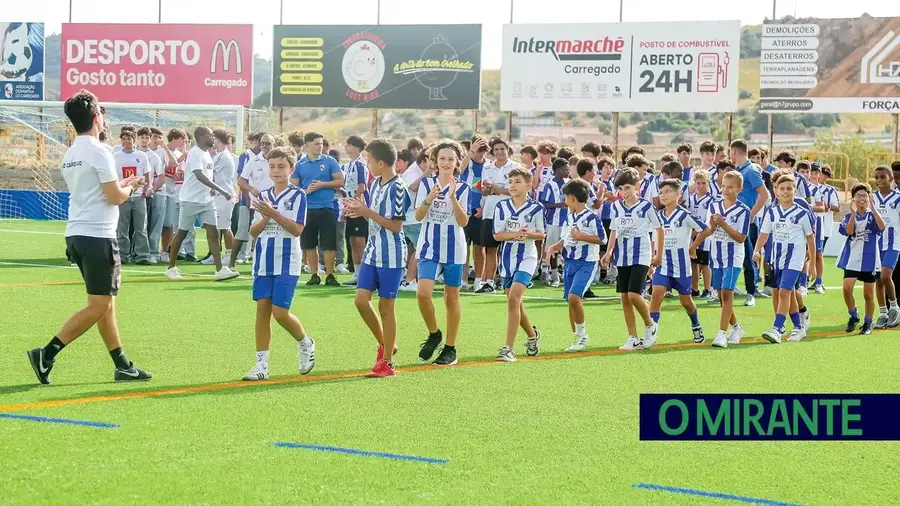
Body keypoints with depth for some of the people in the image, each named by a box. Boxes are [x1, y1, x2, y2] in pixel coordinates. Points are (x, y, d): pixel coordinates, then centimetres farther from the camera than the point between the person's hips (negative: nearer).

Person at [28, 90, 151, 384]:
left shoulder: (71, 155, 13)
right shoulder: (98, 151, -13)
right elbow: (115, 197, -14)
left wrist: (122, 184, 22)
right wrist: (129, 187, 6)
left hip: (77, 235, 9)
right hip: (97, 236, -9)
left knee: (106, 304, 13)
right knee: (98, 306, -5)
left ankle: (122, 366, 16)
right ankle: (47, 354, -11)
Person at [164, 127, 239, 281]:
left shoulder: (207, 153, 11)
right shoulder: (195, 153, -17)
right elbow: (199, 176, -30)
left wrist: (212, 189, 8)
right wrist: (221, 190, -35)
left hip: (206, 200, 8)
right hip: (191, 200, -8)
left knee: (213, 232, -3)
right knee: (182, 233, 4)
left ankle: (220, 270, -8)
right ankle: (171, 267, 17)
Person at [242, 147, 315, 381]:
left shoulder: (297, 195, -5)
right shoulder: (263, 196, 11)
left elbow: (297, 229, -14)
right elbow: (253, 231, 8)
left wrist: (274, 214, -21)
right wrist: (265, 218, -11)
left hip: (287, 263, -5)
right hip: (264, 262, 5)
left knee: (280, 312, -8)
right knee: (262, 308, 2)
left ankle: (306, 343, 21)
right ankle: (262, 365, 7)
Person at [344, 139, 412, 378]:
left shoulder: (397, 188, -17)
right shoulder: (375, 183, 9)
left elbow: (396, 225, -19)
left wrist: (367, 212, -21)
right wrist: (359, 209, 0)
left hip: (391, 256, -8)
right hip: (372, 252, 8)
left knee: (386, 306, 0)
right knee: (361, 300, 3)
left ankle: (387, 361, 9)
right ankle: (384, 344, 22)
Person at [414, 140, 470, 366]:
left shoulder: (462, 188, -1)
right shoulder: (426, 184, 4)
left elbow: (463, 222, -8)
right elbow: (418, 216, -3)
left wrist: (453, 198, -21)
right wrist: (429, 199, -20)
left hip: (454, 249, -1)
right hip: (429, 247, 1)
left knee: (451, 298, 6)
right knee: (423, 293, -15)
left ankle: (450, 348, 15)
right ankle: (434, 334, 11)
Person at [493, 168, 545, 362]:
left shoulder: (536, 208, -6)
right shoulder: (501, 206, 0)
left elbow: (542, 234, 4)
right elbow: (497, 235, -2)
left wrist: (529, 234, -17)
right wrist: (515, 234, -19)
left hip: (526, 258, -4)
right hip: (507, 258, 4)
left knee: (514, 298, -20)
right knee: (514, 303, 14)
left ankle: (508, 348, -20)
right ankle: (532, 335, 41)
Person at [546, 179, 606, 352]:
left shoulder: (591, 217, -12)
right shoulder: (569, 216, 12)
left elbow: (602, 239, -14)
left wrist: (581, 236, -17)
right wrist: (554, 247, 4)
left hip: (586, 263, -8)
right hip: (570, 262, 8)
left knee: (574, 296, -21)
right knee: (571, 301, 9)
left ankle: (582, 334, -7)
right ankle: (577, 338, 19)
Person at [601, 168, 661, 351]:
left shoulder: (646, 206, -6)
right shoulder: (616, 207, 7)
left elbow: (659, 229, 2)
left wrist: (659, 254, 2)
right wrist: (609, 252, 2)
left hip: (641, 256, -5)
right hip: (622, 257, 5)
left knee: (634, 294, -17)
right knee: (624, 297, 3)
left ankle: (650, 325, 9)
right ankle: (633, 339, 10)